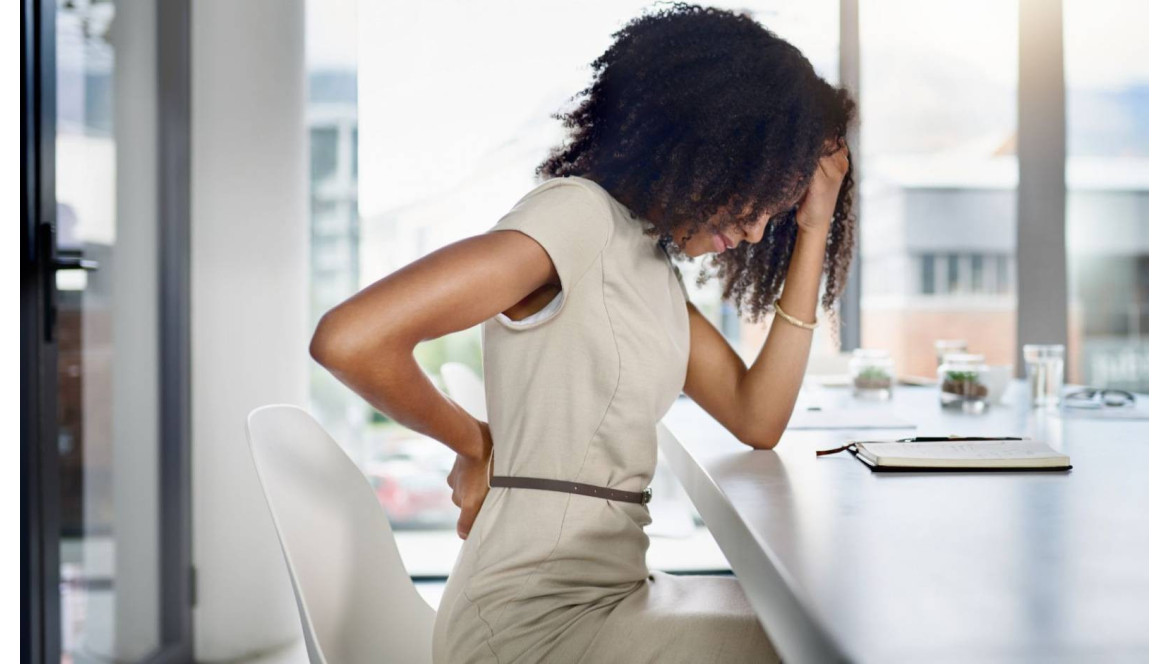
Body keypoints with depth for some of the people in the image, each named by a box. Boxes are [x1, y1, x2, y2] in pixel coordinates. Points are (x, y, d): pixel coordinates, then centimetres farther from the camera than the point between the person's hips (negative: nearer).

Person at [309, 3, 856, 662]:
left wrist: (814, 230, 5)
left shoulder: (653, 263, 13)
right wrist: (475, 444, -8)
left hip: (612, 590, 9)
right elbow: (350, 338, -25)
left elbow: (759, 421, 5)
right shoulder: (579, 215, -15)